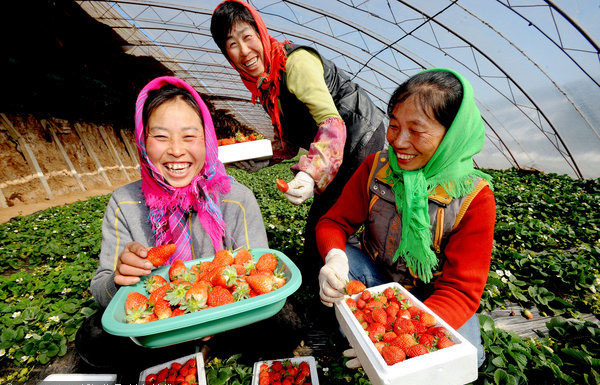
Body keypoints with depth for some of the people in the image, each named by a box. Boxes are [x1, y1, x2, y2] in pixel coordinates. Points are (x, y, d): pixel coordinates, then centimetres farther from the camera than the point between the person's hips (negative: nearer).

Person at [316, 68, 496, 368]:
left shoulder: (474, 198, -19)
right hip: (376, 277, 2)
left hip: (433, 298, -1)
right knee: (338, 261, -28)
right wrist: (334, 256, -34)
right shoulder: (375, 167, -12)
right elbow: (334, 221, -9)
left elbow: (461, 289, -20)